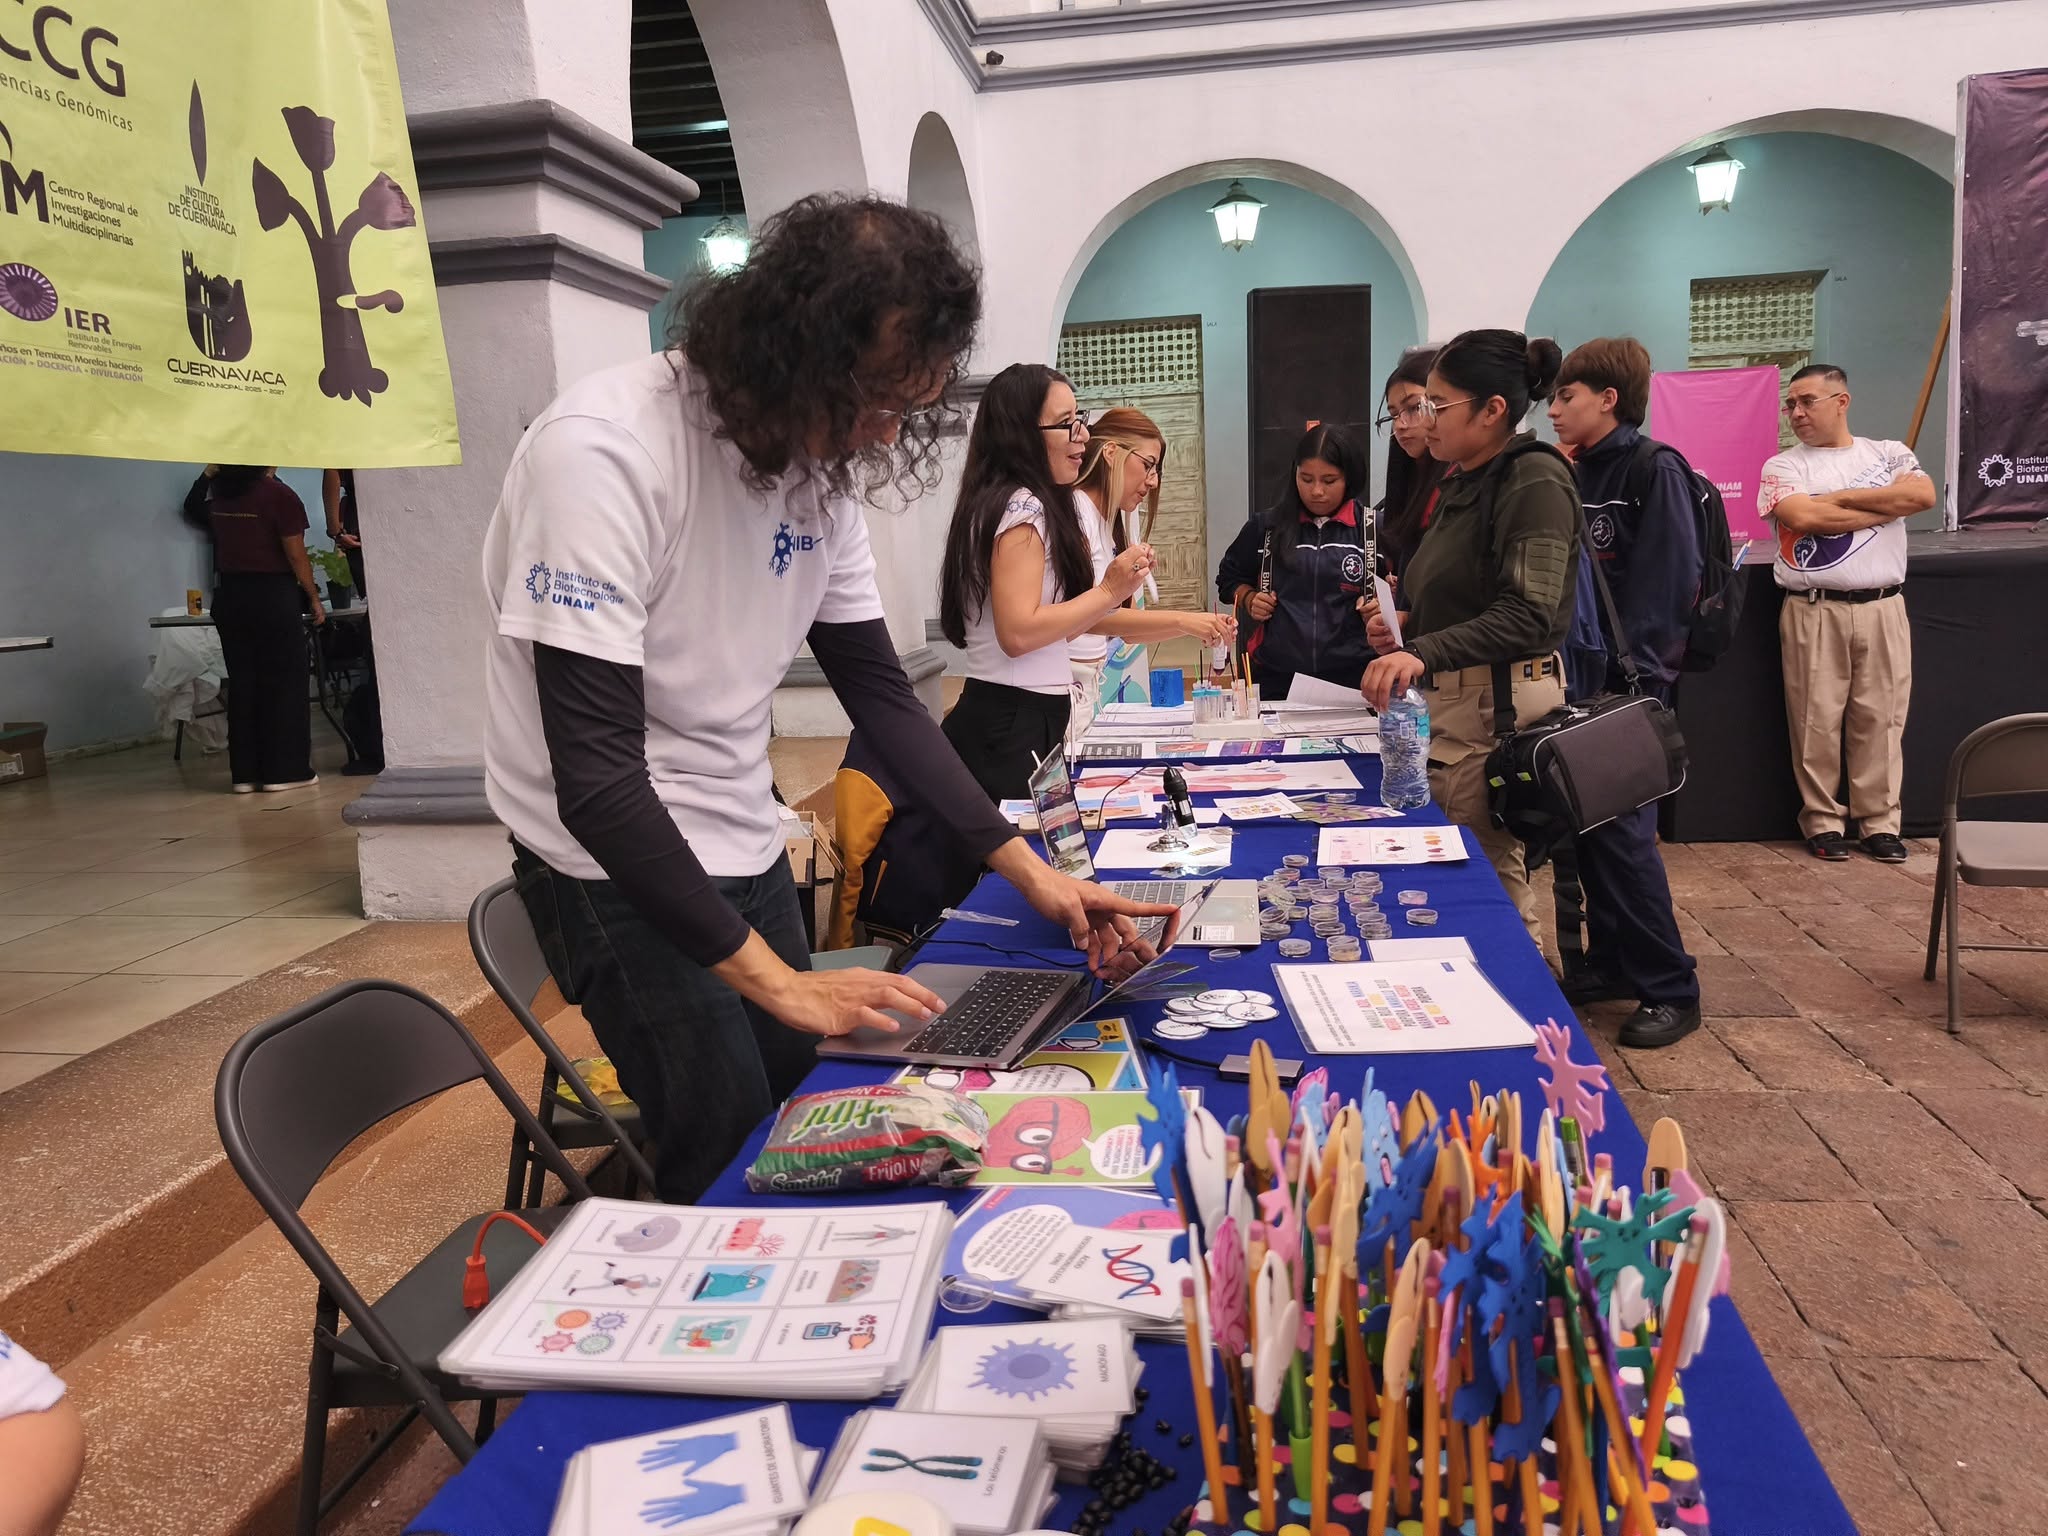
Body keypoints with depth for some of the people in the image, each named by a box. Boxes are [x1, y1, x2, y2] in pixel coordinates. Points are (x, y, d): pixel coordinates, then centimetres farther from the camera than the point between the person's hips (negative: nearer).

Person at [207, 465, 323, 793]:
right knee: (284, 681, 1)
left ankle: (245, 772, 11)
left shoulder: (218, 494, 5)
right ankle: (284, 769, 2)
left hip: (229, 595, 6)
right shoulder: (279, 495, -12)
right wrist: (314, 598, -2)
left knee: (242, 682, 9)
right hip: (273, 595, -6)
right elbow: (296, 556, -12)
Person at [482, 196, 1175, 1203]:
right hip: (615, 865, -7)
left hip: (744, 848, 7)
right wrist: (774, 979, -27)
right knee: (735, 1161, -3)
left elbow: (879, 691, 3)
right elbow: (595, 773, -28)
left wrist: (1027, 868, -4)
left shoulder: (822, 465, -3)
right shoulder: (605, 451, -26)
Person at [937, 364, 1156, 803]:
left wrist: (1115, 588, 9)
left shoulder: (1031, 503, 15)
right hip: (1014, 727, -9)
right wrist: (1108, 591, -14)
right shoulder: (1020, 508, -13)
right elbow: (1019, 632, -21)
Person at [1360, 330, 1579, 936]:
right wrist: (1405, 623, 8)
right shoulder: (1464, 482, 17)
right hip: (1454, 694, 9)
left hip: (1500, 698, -9)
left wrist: (1424, 653, -33)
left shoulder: (1534, 479, -11)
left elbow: (1527, 614, -21)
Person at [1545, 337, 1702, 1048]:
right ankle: (1611, 962, 23)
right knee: (1587, 824, 10)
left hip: (1630, 687, -7)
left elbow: (1671, 584, -16)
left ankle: (1670, 988, 4)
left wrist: (1639, 680, -20)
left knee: (1621, 830, -7)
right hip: (1585, 682, 7)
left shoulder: (1654, 470, -9)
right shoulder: (1577, 476, 14)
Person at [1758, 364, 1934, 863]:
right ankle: (1822, 821, 12)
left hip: (1883, 609, 2)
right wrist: (1888, 505, -5)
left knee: (1879, 720, 5)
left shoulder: (1890, 455, 10)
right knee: (1816, 721, 1)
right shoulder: (1783, 466, 4)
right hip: (1814, 612, -1)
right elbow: (1805, 517, -15)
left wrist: (1840, 497, -10)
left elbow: (1923, 495, -10)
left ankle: (1880, 823, 15)